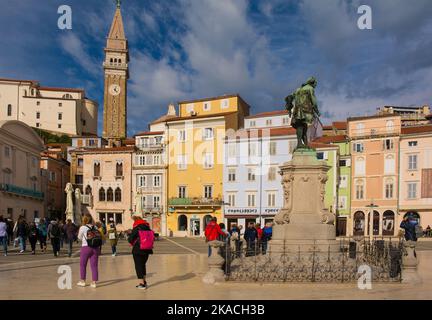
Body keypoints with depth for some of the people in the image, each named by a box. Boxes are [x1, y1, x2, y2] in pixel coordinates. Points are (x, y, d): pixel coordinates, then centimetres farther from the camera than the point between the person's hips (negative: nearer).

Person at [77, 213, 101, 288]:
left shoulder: (82, 227, -6)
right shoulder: (95, 228, 3)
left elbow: (79, 238, 7)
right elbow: (100, 238, 6)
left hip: (86, 247, -3)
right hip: (96, 248, 3)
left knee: (82, 265, 14)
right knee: (94, 265, 7)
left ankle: (82, 281, 23)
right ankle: (94, 282, 7)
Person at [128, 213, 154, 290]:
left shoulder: (136, 229, -15)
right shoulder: (148, 228, 1)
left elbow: (130, 239, -12)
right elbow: (152, 238, 9)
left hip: (138, 250, -6)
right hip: (147, 250, 6)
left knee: (138, 266, 5)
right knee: (143, 265, 23)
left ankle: (142, 284, 3)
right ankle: (144, 281, 31)